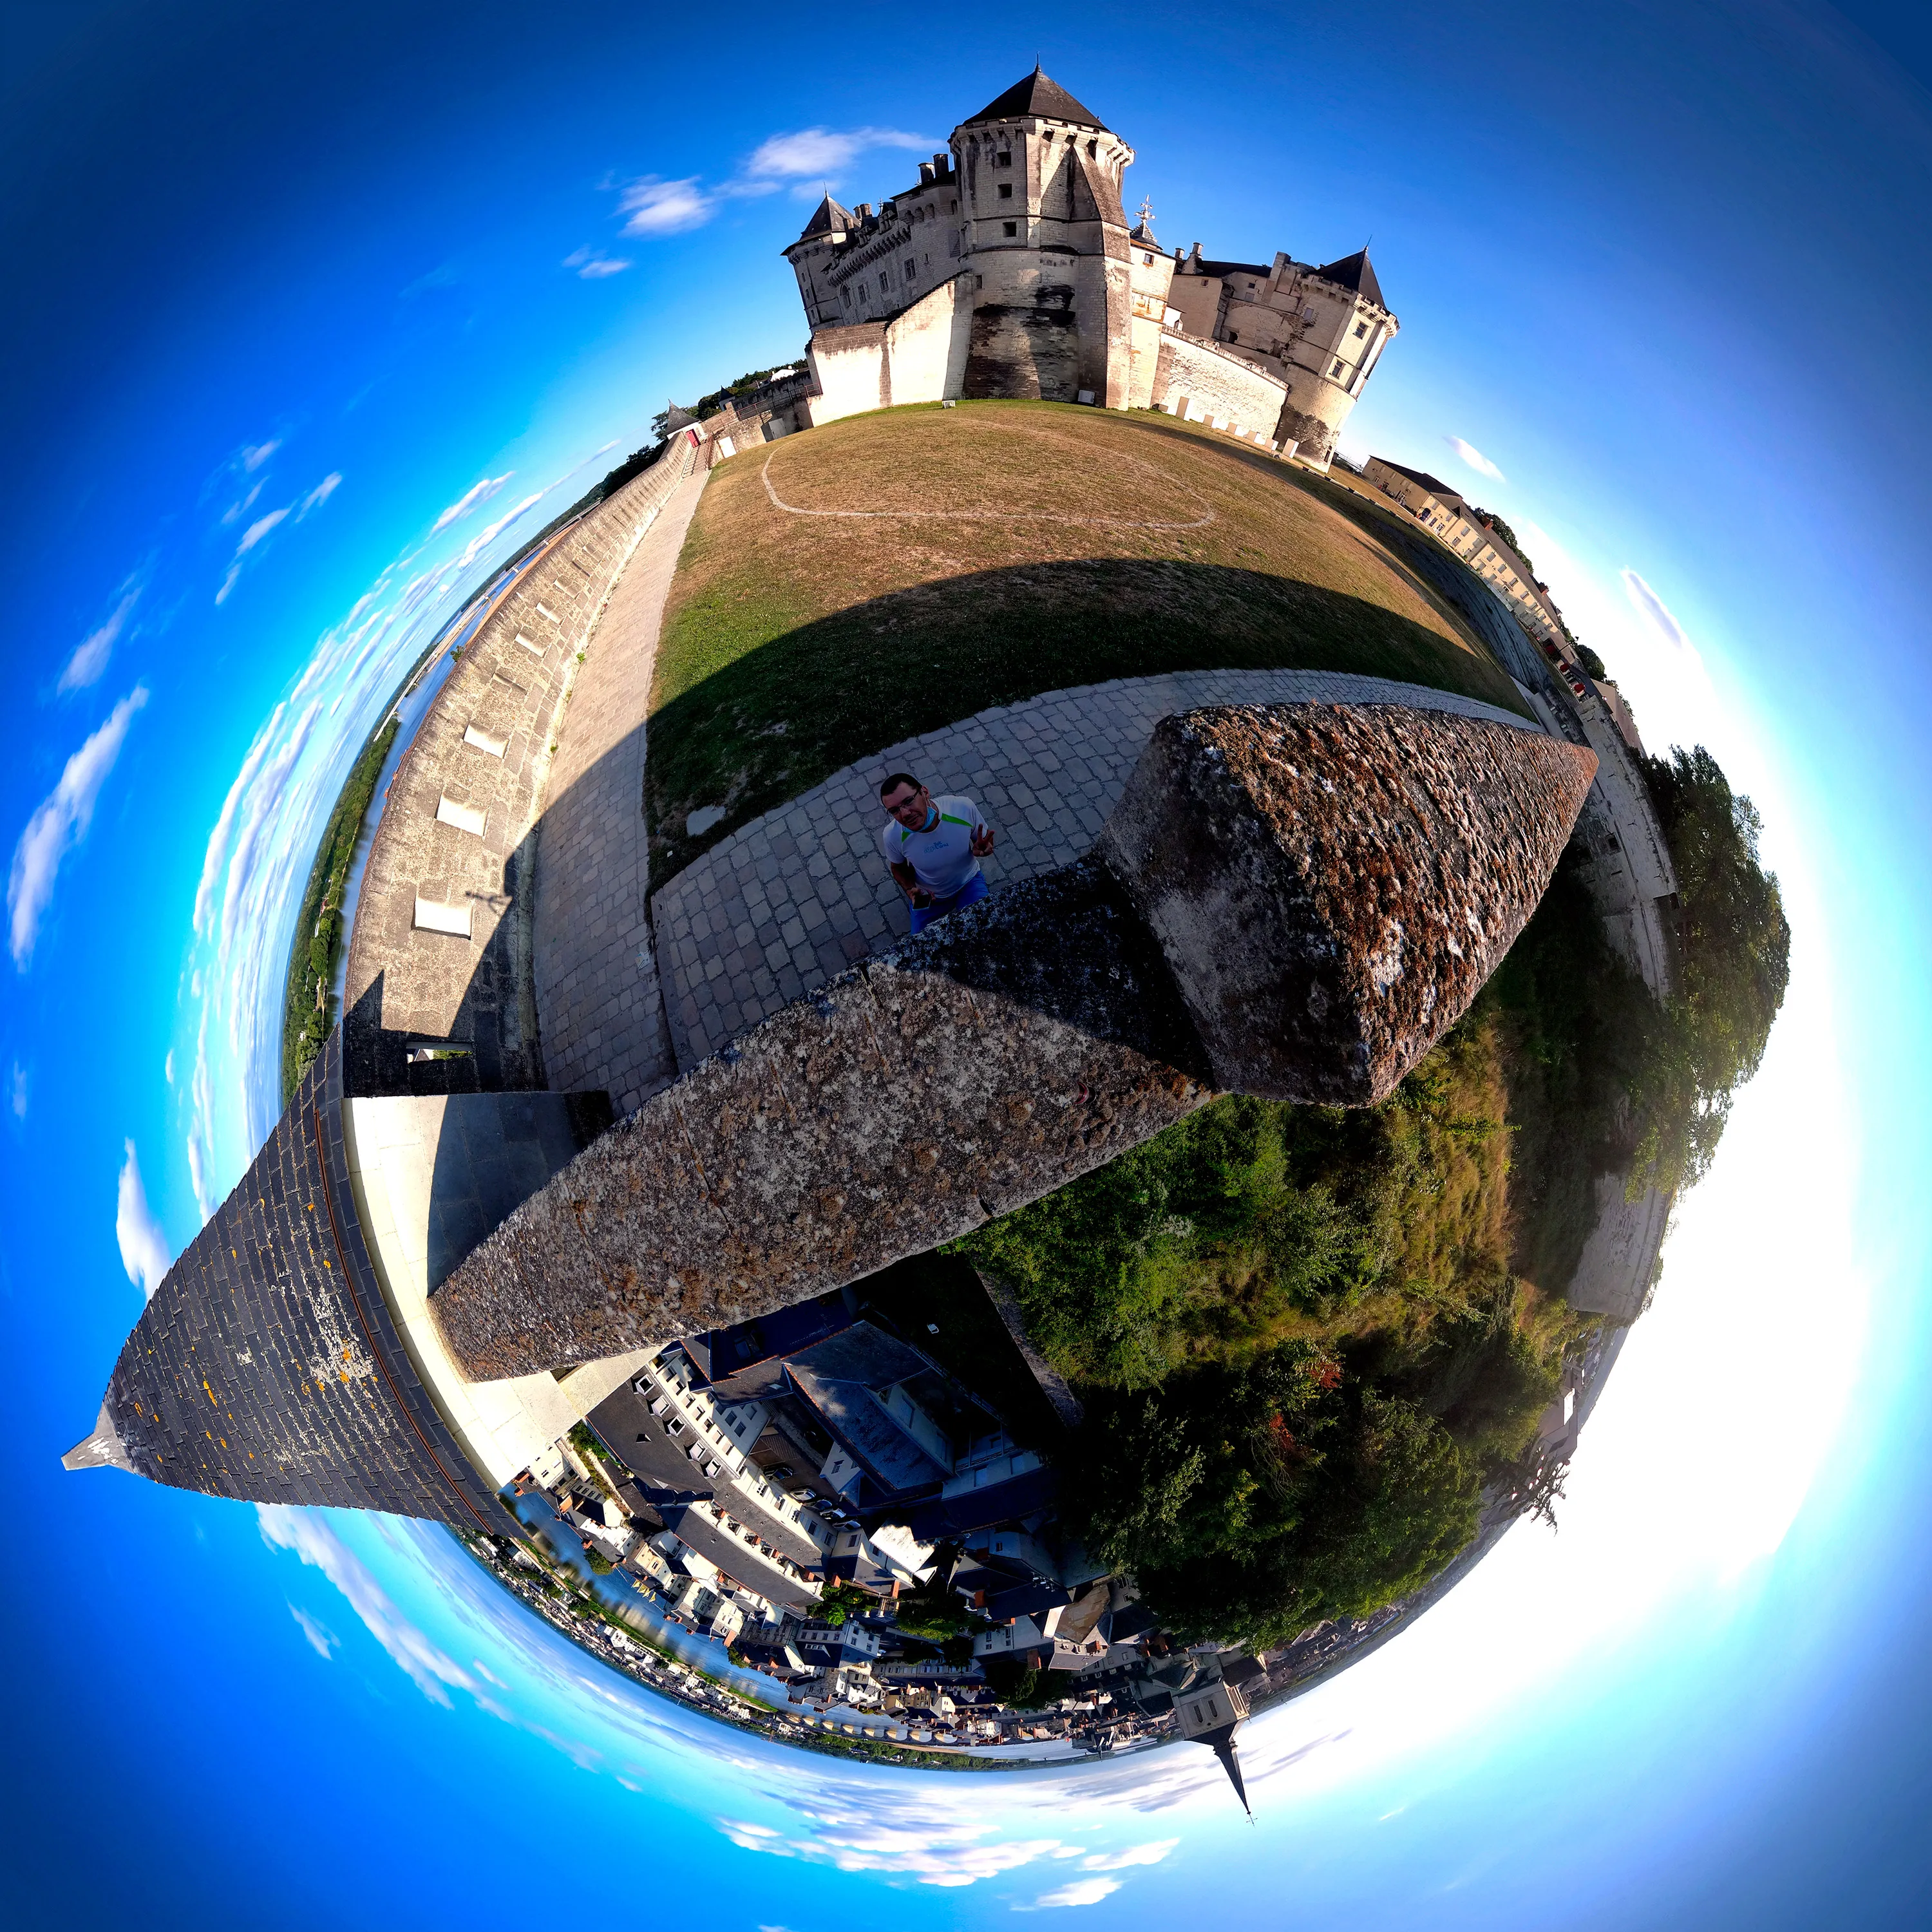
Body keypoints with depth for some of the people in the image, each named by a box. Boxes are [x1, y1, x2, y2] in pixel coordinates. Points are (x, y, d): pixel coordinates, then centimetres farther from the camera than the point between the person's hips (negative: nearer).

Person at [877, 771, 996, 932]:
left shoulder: (964, 808, -33)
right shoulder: (892, 836, -30)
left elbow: (985, 840, -11)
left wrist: (982, 849, -35)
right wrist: (910, 889, -24)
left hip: (969, 883, 0)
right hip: (927, 896, 0)